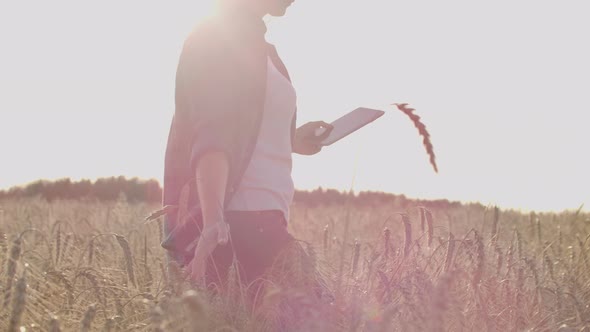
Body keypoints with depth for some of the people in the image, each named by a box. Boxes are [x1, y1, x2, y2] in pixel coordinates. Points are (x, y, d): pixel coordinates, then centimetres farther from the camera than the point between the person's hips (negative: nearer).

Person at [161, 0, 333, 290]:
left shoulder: (251, 41, 21)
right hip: (239, 216, -9)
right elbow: (211, 136, -20)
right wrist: (213, 219, -31)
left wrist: (290, 140, 21)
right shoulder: (219, 37, -8)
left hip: (260, 213, 9)